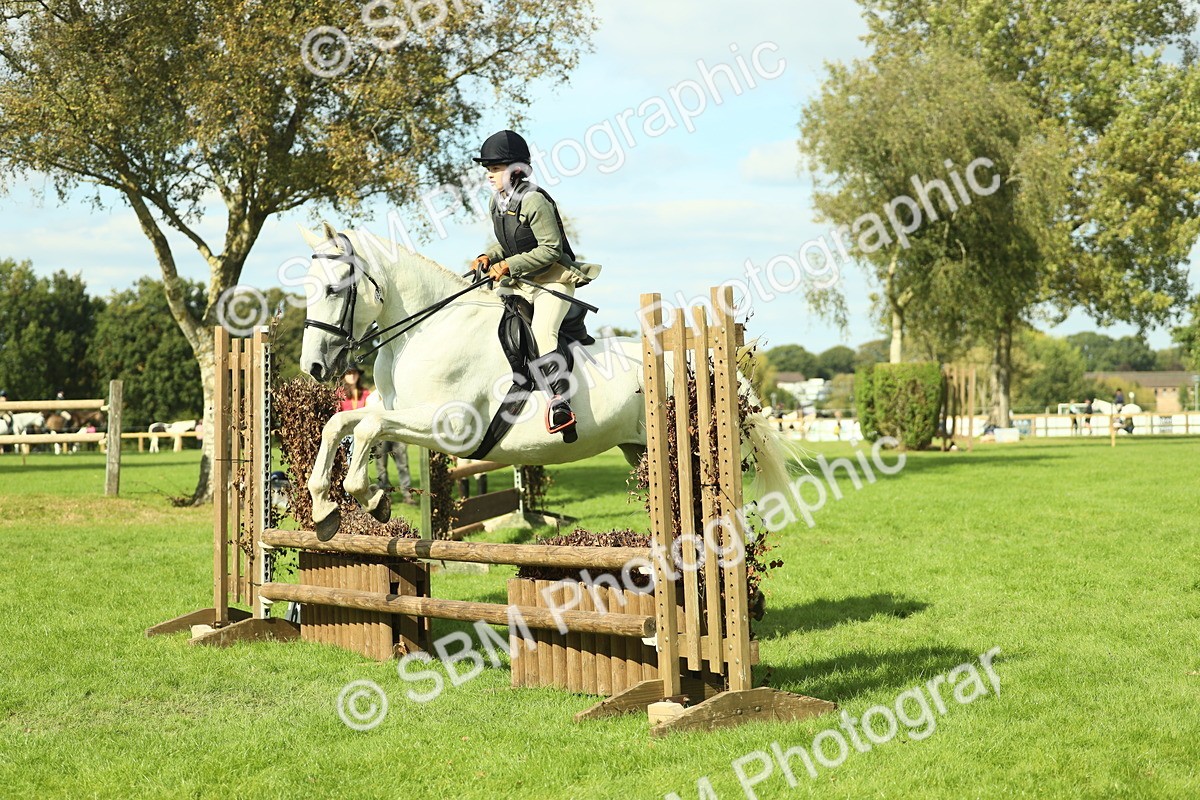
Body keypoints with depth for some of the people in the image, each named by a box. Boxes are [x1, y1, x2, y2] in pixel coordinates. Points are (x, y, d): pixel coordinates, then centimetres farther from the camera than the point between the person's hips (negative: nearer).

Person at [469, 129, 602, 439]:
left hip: (553, 280, -9)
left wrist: (509, 265, -24)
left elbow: (551, 248, -21)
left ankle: (560, 403, -35)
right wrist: (488, 257, 0)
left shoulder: (534, 201, -18)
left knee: (541, 333, -28)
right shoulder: (497, 202, 9)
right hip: (521, 283, 9)